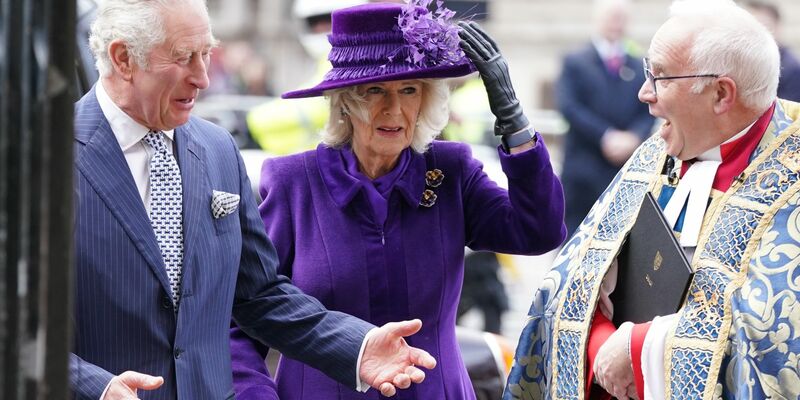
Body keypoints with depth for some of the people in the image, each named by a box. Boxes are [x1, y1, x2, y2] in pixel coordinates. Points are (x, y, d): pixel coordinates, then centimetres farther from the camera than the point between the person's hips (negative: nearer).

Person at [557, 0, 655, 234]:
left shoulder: (640, 67, 11)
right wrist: (606, 137, -16)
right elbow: (569, 107, -7)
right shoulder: (575, 62, 4)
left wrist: (634, 137, -13)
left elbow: (649, 112, 8)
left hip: (629, 169, 2)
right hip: (584, 169, -2)